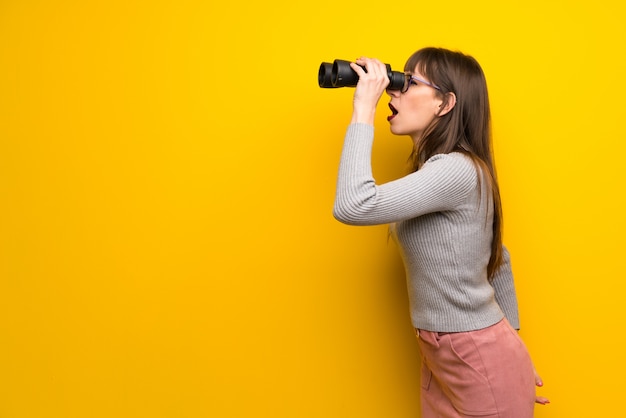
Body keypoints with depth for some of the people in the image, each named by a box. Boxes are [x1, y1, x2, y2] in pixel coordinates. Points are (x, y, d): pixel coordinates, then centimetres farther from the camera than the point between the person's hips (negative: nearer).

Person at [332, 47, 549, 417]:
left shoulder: (456, 170, -22)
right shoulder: (442, 173, 7)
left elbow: (353, 207, -33)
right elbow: (498, 261, 13)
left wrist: (364, 111, -24)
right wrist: (509, 337, 18)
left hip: (480, 362, -8)